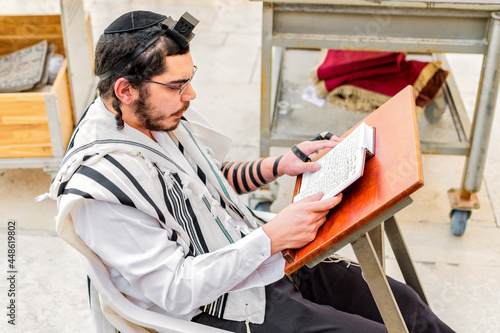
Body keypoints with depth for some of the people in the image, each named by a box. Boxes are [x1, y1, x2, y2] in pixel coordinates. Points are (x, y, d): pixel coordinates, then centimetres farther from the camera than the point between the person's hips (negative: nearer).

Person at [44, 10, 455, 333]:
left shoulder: (163, 114, -3)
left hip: (263, 262, 8)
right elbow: (176, 291, -26)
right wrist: (272, 237, -29)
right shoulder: (98, 191, -28)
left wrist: (278, 166, -1)